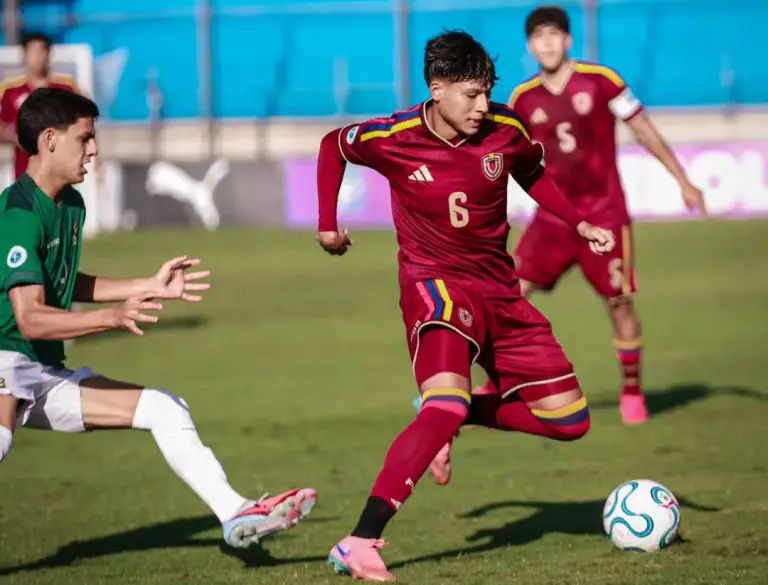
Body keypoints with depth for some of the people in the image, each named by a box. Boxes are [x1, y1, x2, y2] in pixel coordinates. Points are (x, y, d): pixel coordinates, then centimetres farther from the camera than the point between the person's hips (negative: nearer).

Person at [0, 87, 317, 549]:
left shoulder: (70, 205, 13)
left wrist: (150, 287, 26)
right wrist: (114, 317, -38)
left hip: (48, 376, 10)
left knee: (165, 409, 9)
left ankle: (236, 513, 14)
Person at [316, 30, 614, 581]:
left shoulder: (505, 130, -7)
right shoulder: (392, 139, -15)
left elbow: (533, 174, 16)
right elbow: (334, 146, 7)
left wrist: (579, 224, 4)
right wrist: (328, 224, 6)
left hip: (500, 290, 5)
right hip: (436, 284, -5)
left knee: (569, 420, 5)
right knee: (446, 401, -33)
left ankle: (461, 413, 24)